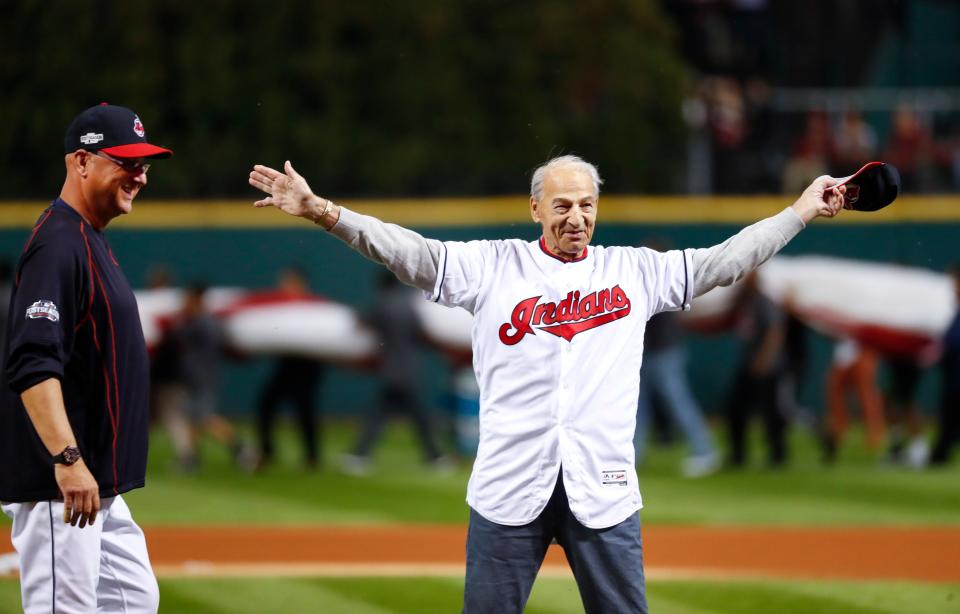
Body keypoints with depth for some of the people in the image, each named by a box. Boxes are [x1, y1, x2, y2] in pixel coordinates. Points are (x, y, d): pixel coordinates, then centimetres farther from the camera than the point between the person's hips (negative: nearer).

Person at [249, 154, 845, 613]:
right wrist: (321, 211, -16)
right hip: (510, 491, -1)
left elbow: (723, 261, 14)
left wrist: (803, 210, 10)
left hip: (604, 492, 1)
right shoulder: (495, 266, 5)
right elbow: (411, 250, -4)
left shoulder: (634, 271, 11)